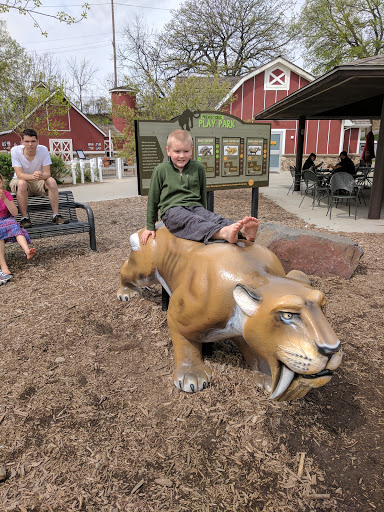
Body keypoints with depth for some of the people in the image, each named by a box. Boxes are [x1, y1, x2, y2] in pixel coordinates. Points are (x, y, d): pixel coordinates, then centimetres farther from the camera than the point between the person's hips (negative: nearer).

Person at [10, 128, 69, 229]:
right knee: (22, 184, -36)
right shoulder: (15, 151, -18)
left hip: (39, 182, 2)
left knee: (52, 181, -28)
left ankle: (56, 215, -23)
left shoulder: (43, 150, -16)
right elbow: (19, 175, -26)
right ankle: (24, 218, -26)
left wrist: (41, 176, -46)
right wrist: (32, 176, -48)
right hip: (20, 180, -1)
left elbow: (47, 173, -20)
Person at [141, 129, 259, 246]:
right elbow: (153, 199, 9)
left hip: (195, 207, 4)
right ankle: (224, 233, -62)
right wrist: (150, 226, 11)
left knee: (214, 218, -27)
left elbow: (203, 194, 25)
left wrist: (203, 213, 29)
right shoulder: (161, 170, 4)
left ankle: (242, 230, -53)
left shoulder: (198, 168, 12)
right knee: (192, 221, -35)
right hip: (172, 210, -4)